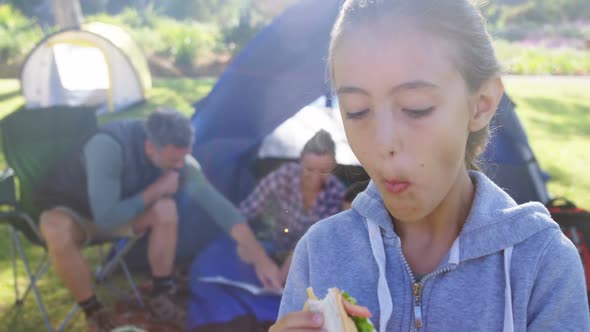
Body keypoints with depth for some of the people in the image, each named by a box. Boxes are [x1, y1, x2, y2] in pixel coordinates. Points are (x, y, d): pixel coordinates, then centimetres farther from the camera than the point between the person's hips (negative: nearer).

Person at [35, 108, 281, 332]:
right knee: (58, 233, -39)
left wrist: (260, 259, -27)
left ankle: (161, 300, -7)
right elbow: (107, 219, -41)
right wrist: (156, 190, -30)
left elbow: (216, 203, -22)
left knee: (166, 209, -25)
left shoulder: (176, 157, -22)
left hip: (114, 208, 4)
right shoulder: (107, 147, -40)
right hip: (67, 210, -4)